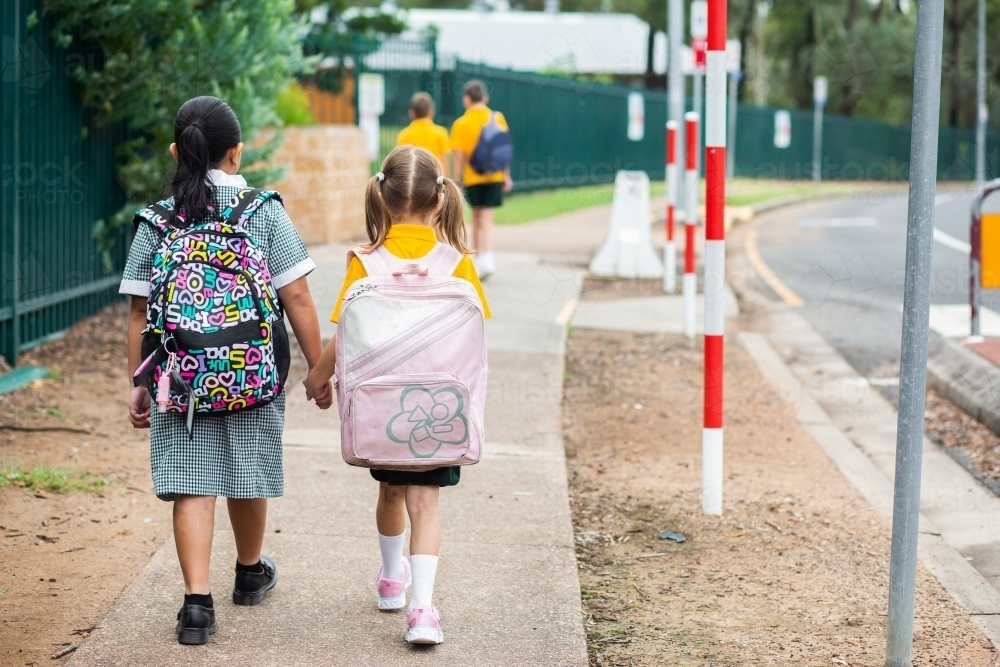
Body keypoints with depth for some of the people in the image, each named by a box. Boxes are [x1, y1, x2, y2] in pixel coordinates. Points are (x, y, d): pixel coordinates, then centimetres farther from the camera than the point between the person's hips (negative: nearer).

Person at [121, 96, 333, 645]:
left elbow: (139, 312, 1)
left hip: (179, 376, 0)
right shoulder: (264, 211, -4)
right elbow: (296, 297, -6)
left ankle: (197, 602, -9)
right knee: (247, 478, 18)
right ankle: (250, 573, 40)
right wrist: (318, 369, 1)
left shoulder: (157, 221, 0)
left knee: (192, 486, 1)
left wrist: (138, 384, 9)